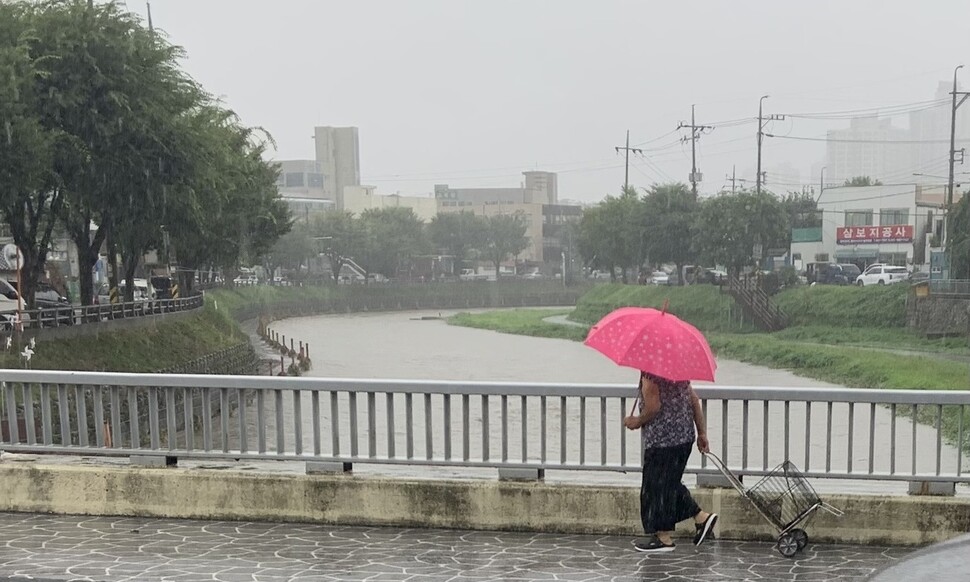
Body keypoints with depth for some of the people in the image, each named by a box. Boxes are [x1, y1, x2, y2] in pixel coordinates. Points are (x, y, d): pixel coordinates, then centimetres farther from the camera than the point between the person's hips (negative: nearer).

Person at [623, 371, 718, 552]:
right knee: (670, 483, 22)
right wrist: (702, 433, 14)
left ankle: (664, 537, 12)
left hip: (662, 439, -9)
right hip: (684, 435, 9)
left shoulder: (650, 372, -15)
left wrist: (637, 421, -3)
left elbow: (653, 407, -22)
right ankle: (702, 517, 20)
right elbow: (694, 400, 11)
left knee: (657, 486, 3)